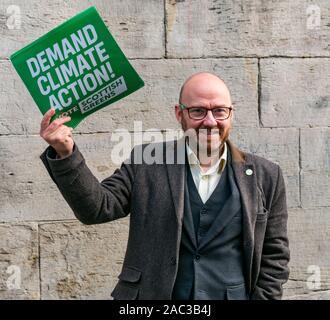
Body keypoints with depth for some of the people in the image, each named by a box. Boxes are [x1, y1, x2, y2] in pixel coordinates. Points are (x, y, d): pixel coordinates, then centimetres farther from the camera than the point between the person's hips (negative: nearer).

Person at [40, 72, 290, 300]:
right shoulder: (145, 163, 0)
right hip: (150, 296, 0)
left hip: (233, 294, 1)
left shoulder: (265, 176, 1)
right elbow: (97, 208, -8)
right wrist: (65, 155, -20)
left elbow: (274, 255, 4)